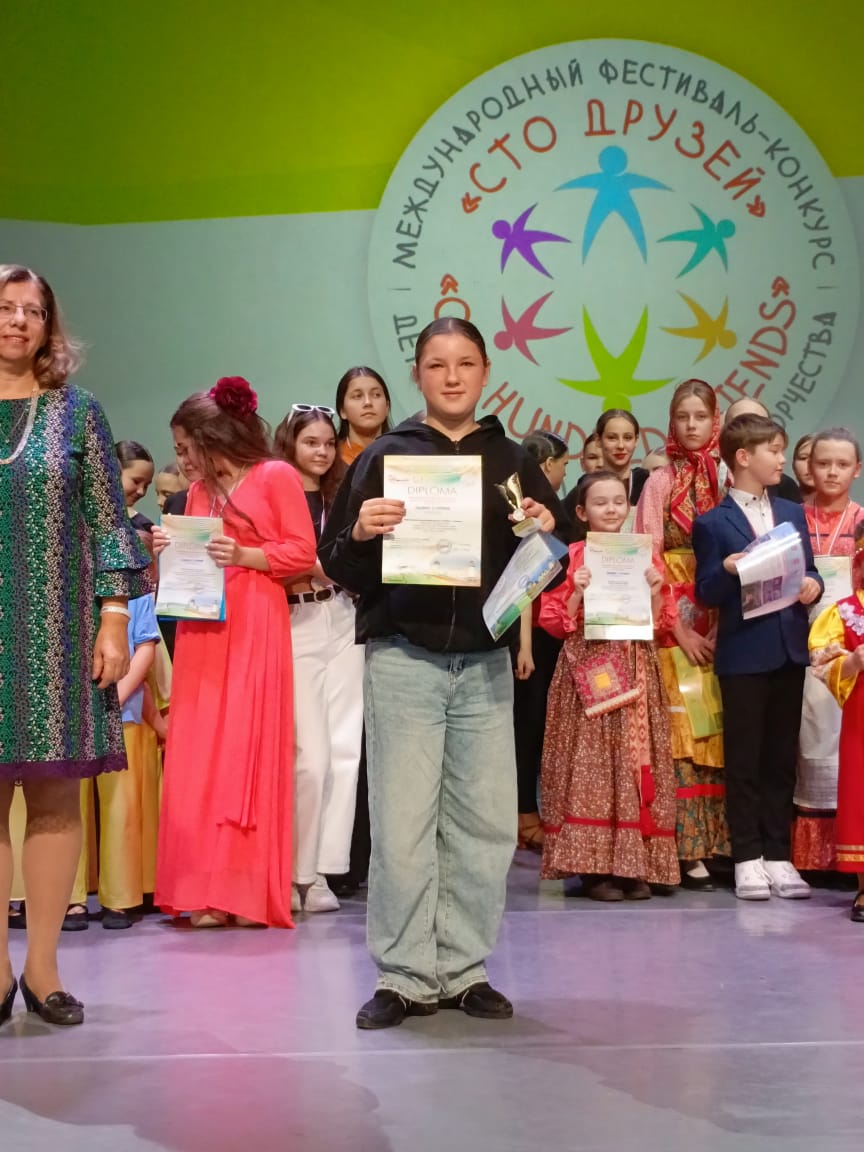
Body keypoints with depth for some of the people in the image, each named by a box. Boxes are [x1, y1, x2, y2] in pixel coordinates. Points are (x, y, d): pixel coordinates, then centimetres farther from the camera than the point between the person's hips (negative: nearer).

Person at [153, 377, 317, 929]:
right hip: (201, 629, 6)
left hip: (254, 627, -6)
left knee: (248, 749, -7)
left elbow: (303, 551, -5)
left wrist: (243, 555, -16)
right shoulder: (199, 490, 18)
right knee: (199, 755, 2)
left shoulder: (277, 476, -1)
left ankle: (249, 892, -3)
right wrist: (173, 551, 2)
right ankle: (208, 889, 6)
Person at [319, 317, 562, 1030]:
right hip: (403, 658, -2)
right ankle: (406, 976, 6)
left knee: (485, 822, 3)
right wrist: (361, 532, -17)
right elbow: (338, 565, 4)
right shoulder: (386, 456, 5)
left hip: (485, 662, 2)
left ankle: (465, 969, 15)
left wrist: (546, 535, -5)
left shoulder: (511, 460, 12)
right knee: (403, 822, -4)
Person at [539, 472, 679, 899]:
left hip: (636, 669, 3)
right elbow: (555, 622, 0)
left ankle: (635, 864, 7)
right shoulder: (570, 558, 3)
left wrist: (656, 591, -7)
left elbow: (662, 622, 11)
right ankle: (593, 866, -1)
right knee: (589, 763, -6)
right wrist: (577, 592, -14)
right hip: (587, 669, -3)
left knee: (636, 758, 1)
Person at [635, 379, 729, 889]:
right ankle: (688, 848, -5)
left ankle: (719, 840, 8)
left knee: (721, 732, 2)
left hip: (724, 625, 3)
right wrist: (680, 629, -10)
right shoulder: (660, 483, 2)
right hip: (675, 624, -3)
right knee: (682, 734, -7)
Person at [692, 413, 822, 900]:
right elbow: (706, 594, -6)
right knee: (744, 756, 3)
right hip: (743, 653, -4)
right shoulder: (713, 523, -4)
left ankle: (778, 855, 16)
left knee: (782, 755, 9)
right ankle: (747, 857, 10)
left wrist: (813, 586, -9)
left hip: (790, 649, 5)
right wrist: (726, 571, -25)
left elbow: (809, 572, 13)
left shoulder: (794, 514, 12)